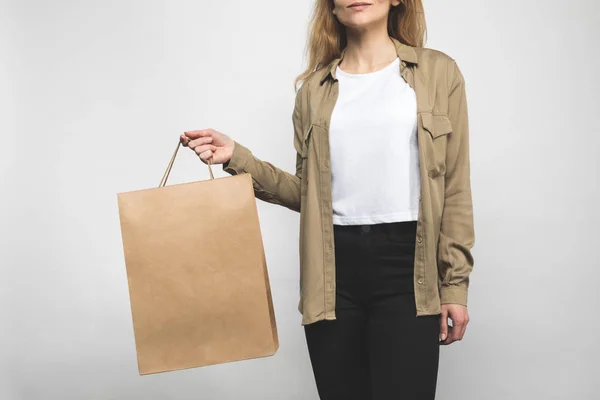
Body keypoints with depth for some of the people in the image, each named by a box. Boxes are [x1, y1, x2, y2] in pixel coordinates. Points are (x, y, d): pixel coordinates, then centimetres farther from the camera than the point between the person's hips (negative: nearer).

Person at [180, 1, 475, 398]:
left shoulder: (438, 72, 6)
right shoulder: (315, 88, 12)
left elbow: (455, 189, 4)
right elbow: (308, 192, 12)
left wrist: (454, 282, -1)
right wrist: (238, 158, 0)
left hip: (404, 264, -2)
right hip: (334, 265, 3)